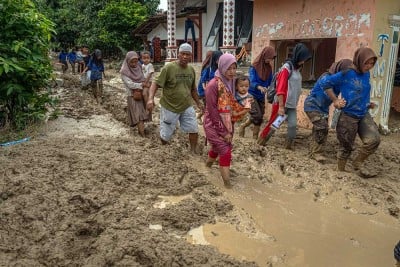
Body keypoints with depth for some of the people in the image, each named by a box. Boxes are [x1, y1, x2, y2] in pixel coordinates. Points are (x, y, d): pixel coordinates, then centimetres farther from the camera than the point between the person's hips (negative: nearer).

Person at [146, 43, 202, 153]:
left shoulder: (191, 69, 4)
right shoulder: (169, 68, -14)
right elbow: (155, 83, -16)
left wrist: (198, 103, 19)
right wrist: (150, 99, -31)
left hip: (187, 107, 5)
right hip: (169, 107, -4)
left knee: (194, 130, 4)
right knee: (165, 136, 6)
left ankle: (194, 152, 25)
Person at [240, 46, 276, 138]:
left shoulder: (269, 68, 3)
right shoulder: (254, 67, -15)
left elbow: (270, 82, 6)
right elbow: (252, 82, -25)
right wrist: (260, 87, -44)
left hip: (261, 96, 6)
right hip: (252, 95, -6)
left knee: (260, 118, 5)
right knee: (256, 115, -14)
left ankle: (255, 137, 16)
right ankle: (243, 126, 12)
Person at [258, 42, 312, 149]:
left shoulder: (297, 68, 10)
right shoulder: (287, 67, -16)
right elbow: (280, 88, -21)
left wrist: (295, 103, 18)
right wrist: (281, 106, -23)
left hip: (292, 104, 7)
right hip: (282, 103, -7)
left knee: (293, 125, -1)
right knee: (273, 123, 6)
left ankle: (289, 145, 10)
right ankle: (262, 139, 24)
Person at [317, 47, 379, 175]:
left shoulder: (366, 74, 5)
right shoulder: (346, 74, -16)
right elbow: (324, 84, -10)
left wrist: (368, 104, 11)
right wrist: (335, 100, -7)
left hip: (364, 115, 6)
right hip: (348, 116, -6)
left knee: (374, 140, -11)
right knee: (346, 147, 6)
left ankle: (357, 163, 12)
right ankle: (340, 171, 27)